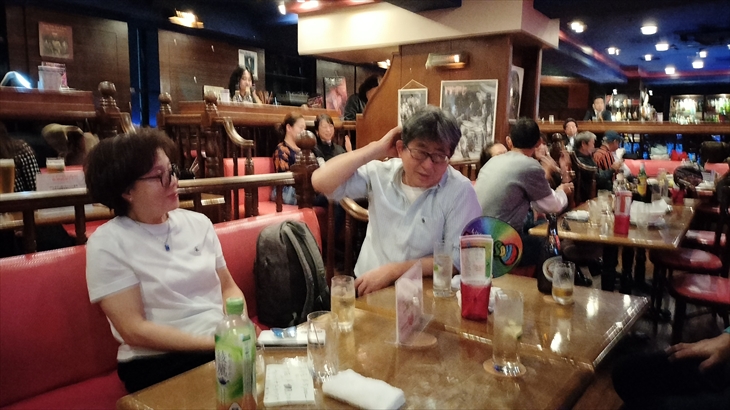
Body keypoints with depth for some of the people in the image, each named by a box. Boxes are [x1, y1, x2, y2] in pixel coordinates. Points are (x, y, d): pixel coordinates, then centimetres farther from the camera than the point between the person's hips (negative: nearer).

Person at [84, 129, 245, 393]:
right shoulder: (107, 244, -6)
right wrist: (214, 343, -17)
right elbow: (134, 330, -11)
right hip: (158, 362, -5)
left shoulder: (199, 223, 8)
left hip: (224, 346, 5)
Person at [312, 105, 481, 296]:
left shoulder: (460, 191, -9)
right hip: (366, 288, 3)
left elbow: (459, 259, -12)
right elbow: (321, 181, -11)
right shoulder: (380, 173, -1)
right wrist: (378, 148, -11)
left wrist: (393, 270, -16)